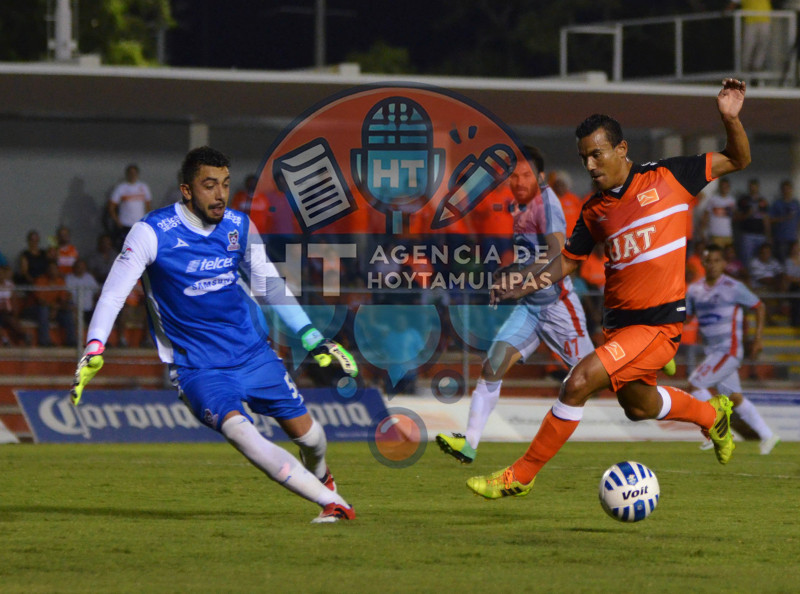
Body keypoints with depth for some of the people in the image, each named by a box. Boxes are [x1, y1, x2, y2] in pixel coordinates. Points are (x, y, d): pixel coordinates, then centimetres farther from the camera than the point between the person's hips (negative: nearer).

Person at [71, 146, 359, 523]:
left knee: (306, 433, 7)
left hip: (252, 352, 5)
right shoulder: (153, 232, -13)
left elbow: (270, 287, 13)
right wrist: (94, 350, -26)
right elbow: (113, 293, -13)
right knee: (238, 430, -29)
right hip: (196, 368, -5)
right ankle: (332, 503, -24)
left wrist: (314, 340, 10)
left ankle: (320, 476, 45)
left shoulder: (239, 226, 1)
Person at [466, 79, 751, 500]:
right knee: (638, 406, 22)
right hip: (618, 321, 7)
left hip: (658, 324, -7)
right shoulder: (595, 211, 9)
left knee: (579, 382, -19)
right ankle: (712, 414, 51)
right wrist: (521, 287, 1)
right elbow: (567, 260, 18)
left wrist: (731, 120, -14)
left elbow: (737, 161, 5)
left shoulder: (667, 177, -3)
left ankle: (521, 476, -9)